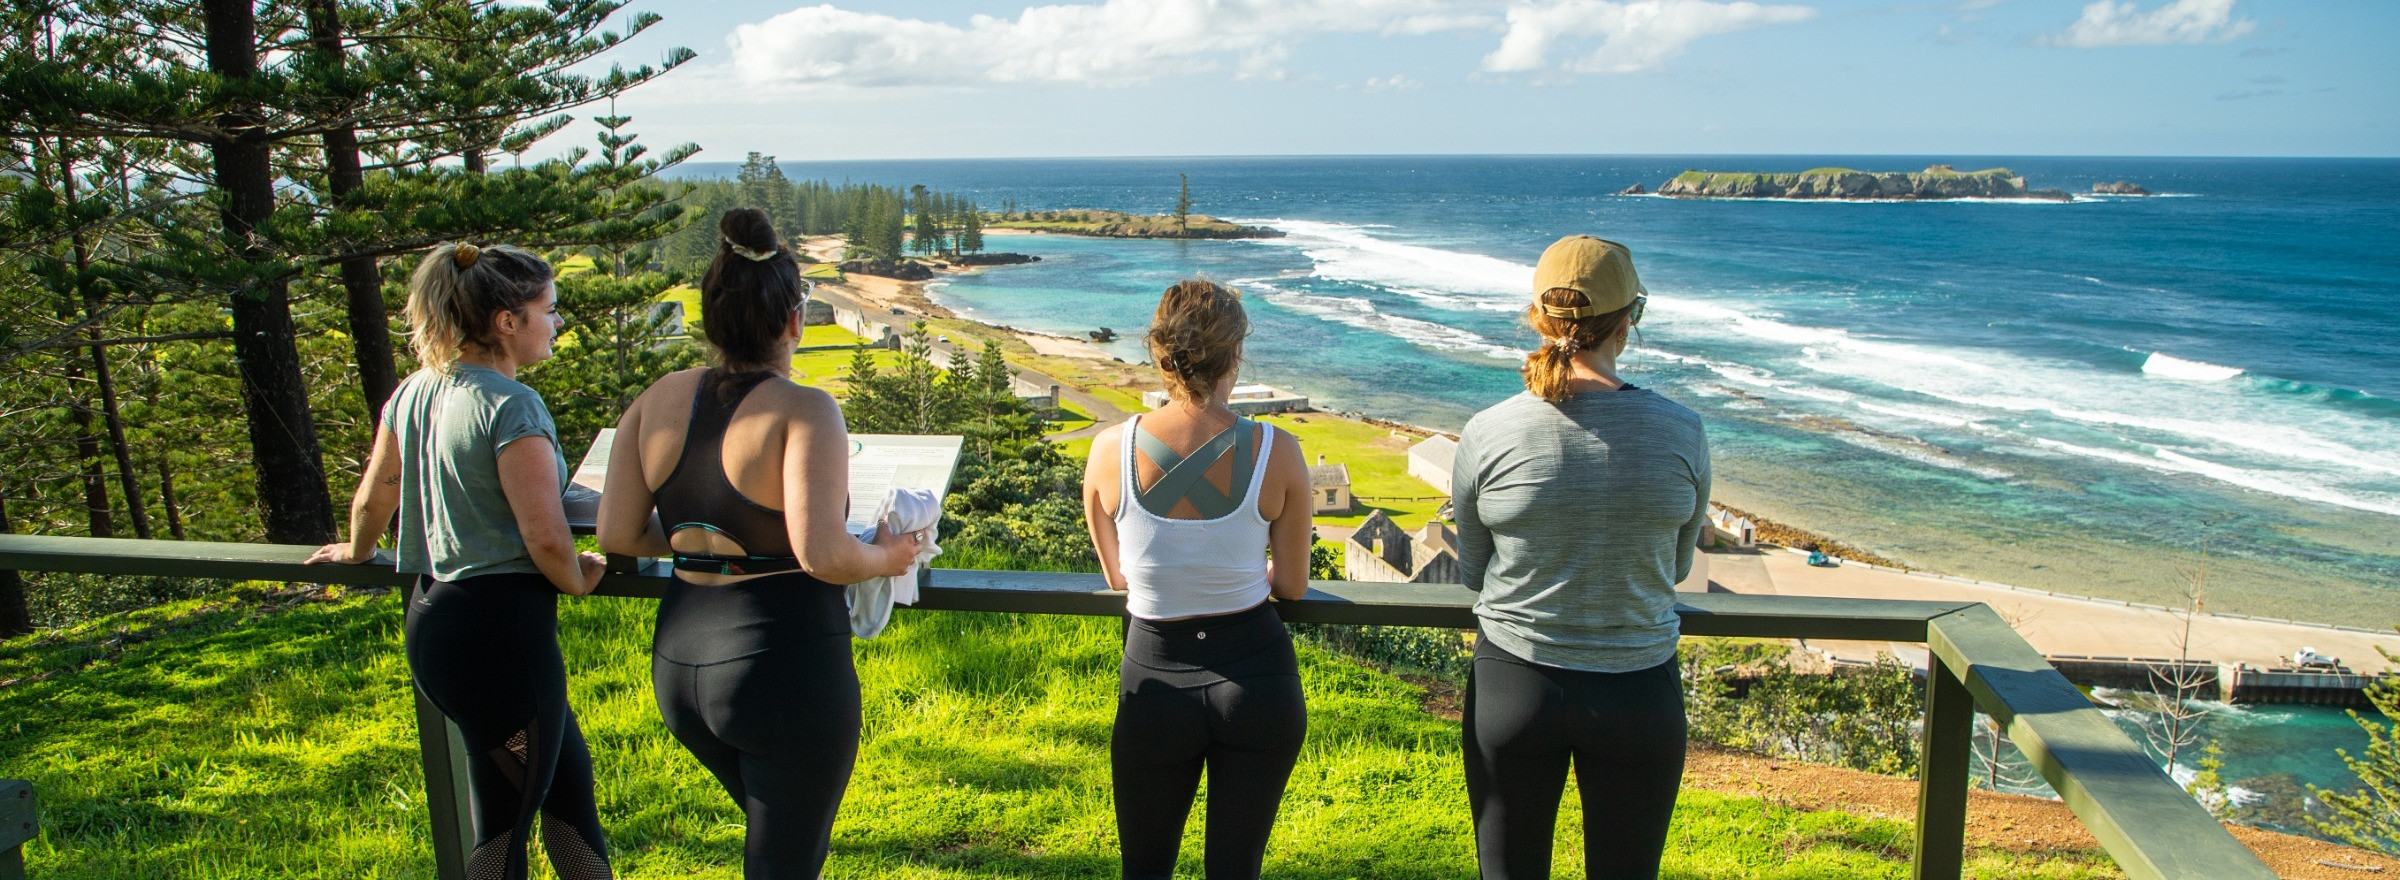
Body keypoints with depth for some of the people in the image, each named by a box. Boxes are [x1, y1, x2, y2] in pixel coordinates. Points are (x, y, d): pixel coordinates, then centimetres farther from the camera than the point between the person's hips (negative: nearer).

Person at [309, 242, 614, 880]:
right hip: (501, 629, -9)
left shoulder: (412, 393, 8)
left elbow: (372, 498, 21)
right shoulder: (511, 405, -18)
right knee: (505, 827, 3)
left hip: (431, 618, 9)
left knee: (569, 775, 20)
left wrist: (358, 553, 40)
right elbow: (545, 538, -21)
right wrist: (579, 581, -1)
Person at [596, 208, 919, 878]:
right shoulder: (804, 410, -17)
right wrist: (887, 557, -6)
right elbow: (823, 555, -26)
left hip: (679, 665, 7)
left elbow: (617, 534, 3)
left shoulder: (657, 402, 2)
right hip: (785, 668, -7)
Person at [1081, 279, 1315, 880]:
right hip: (1259, 678, 0)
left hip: (1157, 679, 0)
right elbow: (1293, 585, 0)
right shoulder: (1277, 453, -13)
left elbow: (1118, 577, 5)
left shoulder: (1111, 451, -11)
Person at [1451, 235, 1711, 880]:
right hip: (1638, 694, 1)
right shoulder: (1680, 433, -12)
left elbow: (1473, 574, 0)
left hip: (1515, 685, 0)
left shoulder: (1488, 434, -13)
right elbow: (1677, 567, 4)